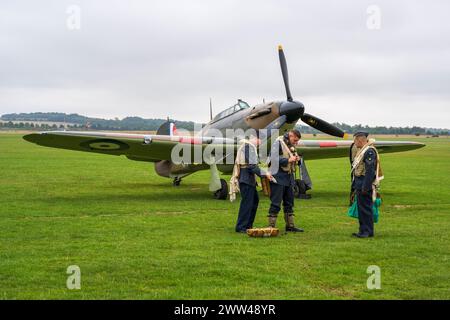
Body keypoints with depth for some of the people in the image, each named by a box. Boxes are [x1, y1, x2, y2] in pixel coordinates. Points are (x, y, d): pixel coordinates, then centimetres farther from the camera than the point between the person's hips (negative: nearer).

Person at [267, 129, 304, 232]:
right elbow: (274, 159, -19)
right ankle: (271, 226, -3)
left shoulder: (291, 145, 16)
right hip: (278, 177, -9)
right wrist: (288, 160, -22)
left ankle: (290, 225, 20)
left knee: (289, 203, 13)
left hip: (289, 178, 9)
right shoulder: (278, 143, -9)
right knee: (276, 203, -7)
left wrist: (296, 159, 0)